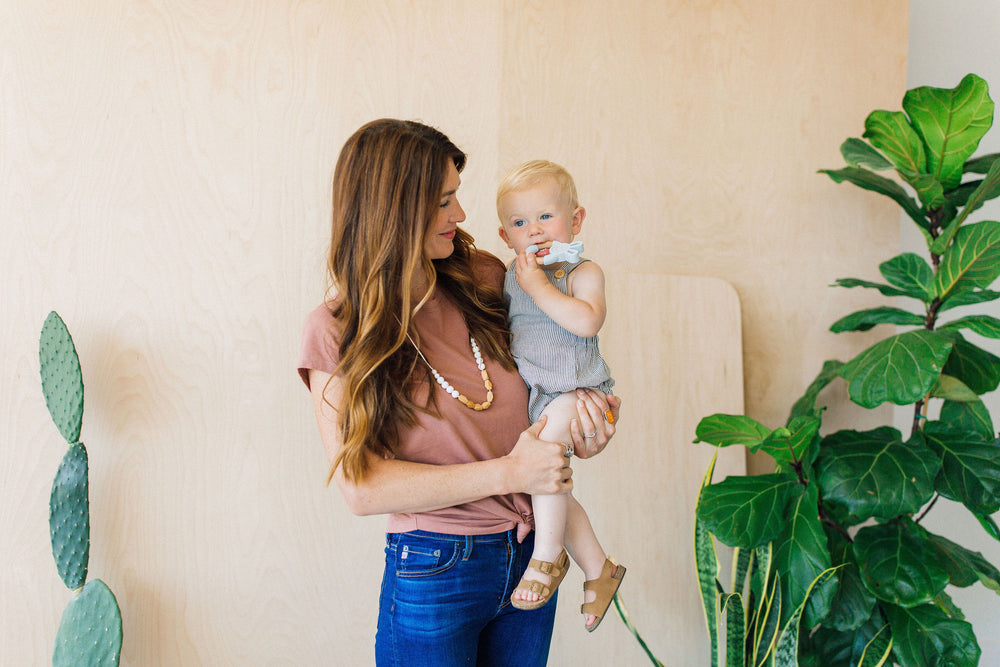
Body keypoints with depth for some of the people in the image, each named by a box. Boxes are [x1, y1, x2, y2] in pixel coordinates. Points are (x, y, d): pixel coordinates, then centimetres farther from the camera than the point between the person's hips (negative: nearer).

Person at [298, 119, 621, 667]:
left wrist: (580, 428, -6)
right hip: (432, 574, -4)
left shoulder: (484, 279, -1)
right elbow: (360, 487, -16)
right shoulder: (335, 331, -12)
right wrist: (506, 473, -20)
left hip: (529, 557, 4)